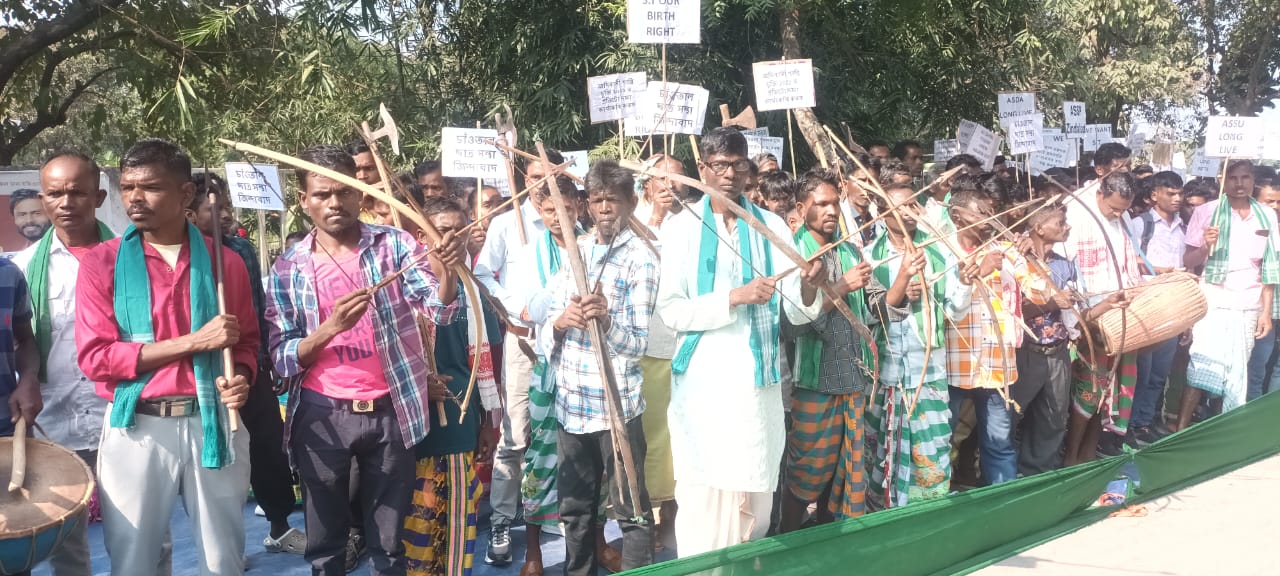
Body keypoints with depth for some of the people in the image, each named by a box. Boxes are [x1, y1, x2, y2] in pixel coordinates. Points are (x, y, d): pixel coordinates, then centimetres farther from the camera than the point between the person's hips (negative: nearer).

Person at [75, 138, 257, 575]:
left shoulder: (224, 261, 4)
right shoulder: (101, 263, -2)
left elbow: (246, 342, 12)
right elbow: (94, 357, -10)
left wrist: (239, 376, -12)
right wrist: (194, 342, -15)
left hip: (212, 424, 2)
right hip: (136, 429, -1)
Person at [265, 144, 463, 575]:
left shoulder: (393, 244, -2)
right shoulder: (288, 268, 0)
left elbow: (441, 310, -14)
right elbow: (282, 358, -4)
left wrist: (447, 272, -36)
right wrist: (330, 327, -23)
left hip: (390, 412, 0)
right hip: (322, 416, 1)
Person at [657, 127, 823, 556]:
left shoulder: (772, 226, 6)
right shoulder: (682, 228, 1)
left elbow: (795, 311, 1)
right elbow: (670, 310, -9)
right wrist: (735, 298, -20)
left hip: (757, 377, 2)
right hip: (702, 379, -2)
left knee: (754, 494, 7)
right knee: (702, 492, 0)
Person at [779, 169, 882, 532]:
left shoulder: (850, 251, 9)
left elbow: (877, 305, 6)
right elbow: (791, 323, -19)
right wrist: (840, 288, -23)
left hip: (853, 377, 6)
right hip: (814, 379, -6)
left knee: (845, 467, 14)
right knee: (806, 470, 3)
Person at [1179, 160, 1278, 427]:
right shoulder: (1207, 212, -4)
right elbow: (1189, 261, -3)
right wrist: (1205, 247, -24)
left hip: (1248, 307, 3)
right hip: (1212, 303, -3)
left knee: (1236, 374, 7)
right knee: (1202, 369, -9)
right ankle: (1181, 429, -4)